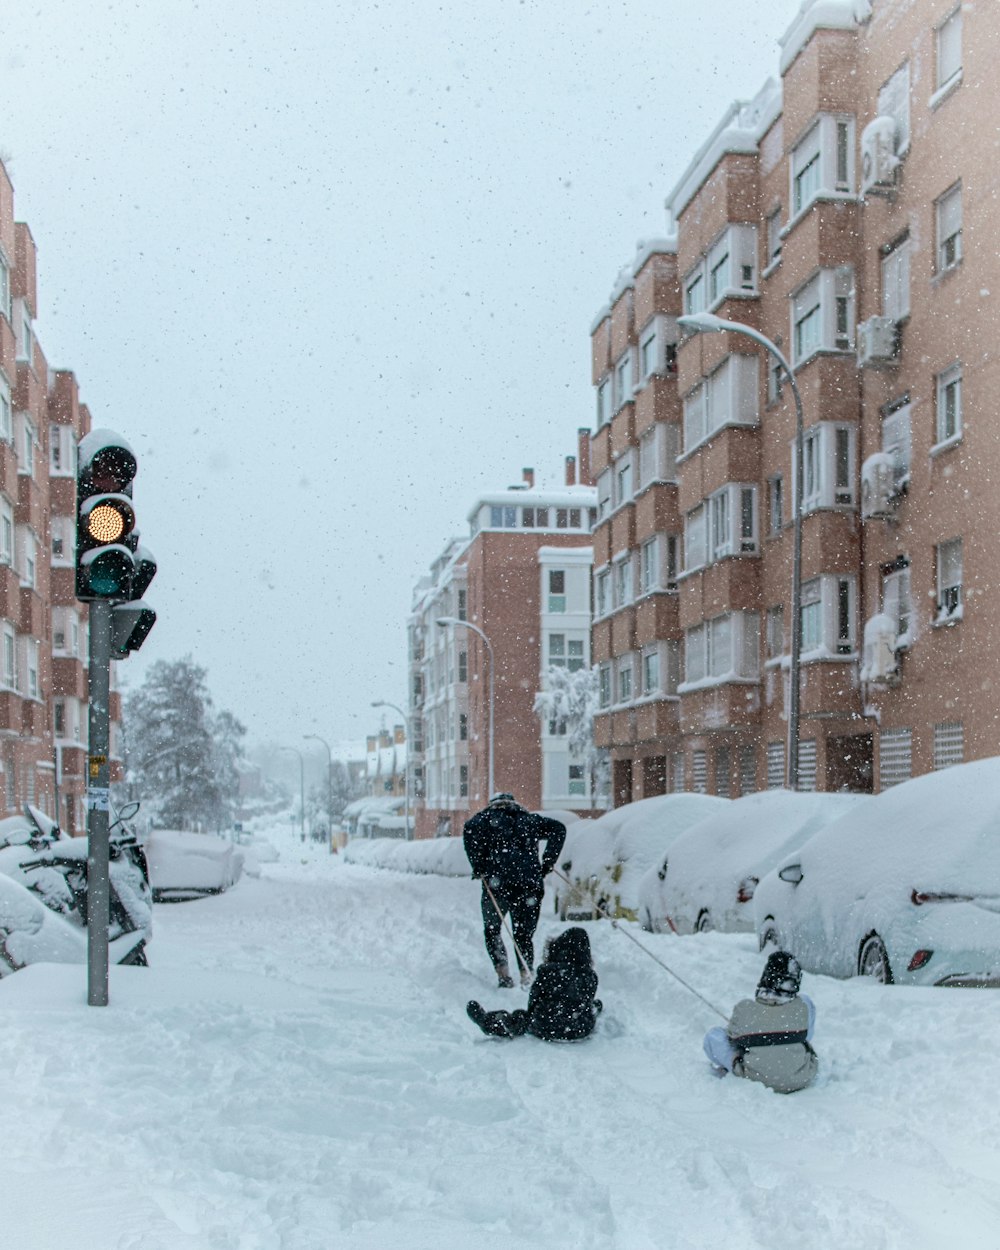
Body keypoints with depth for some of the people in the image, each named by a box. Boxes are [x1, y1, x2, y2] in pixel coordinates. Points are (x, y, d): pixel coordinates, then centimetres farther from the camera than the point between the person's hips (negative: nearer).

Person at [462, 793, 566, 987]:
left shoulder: (488, 816, 14)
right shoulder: (529, 819, 22)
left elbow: (470, 829, -8)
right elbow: (558, 828, 10)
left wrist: (478, 867, -5)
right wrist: (548, 863, 8)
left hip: (498, 883, -2)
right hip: (530, 884, 2)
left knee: (492, 930, 19)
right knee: (524, 934, 14)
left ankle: (503, 974, 3)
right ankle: (527, 975, -6)